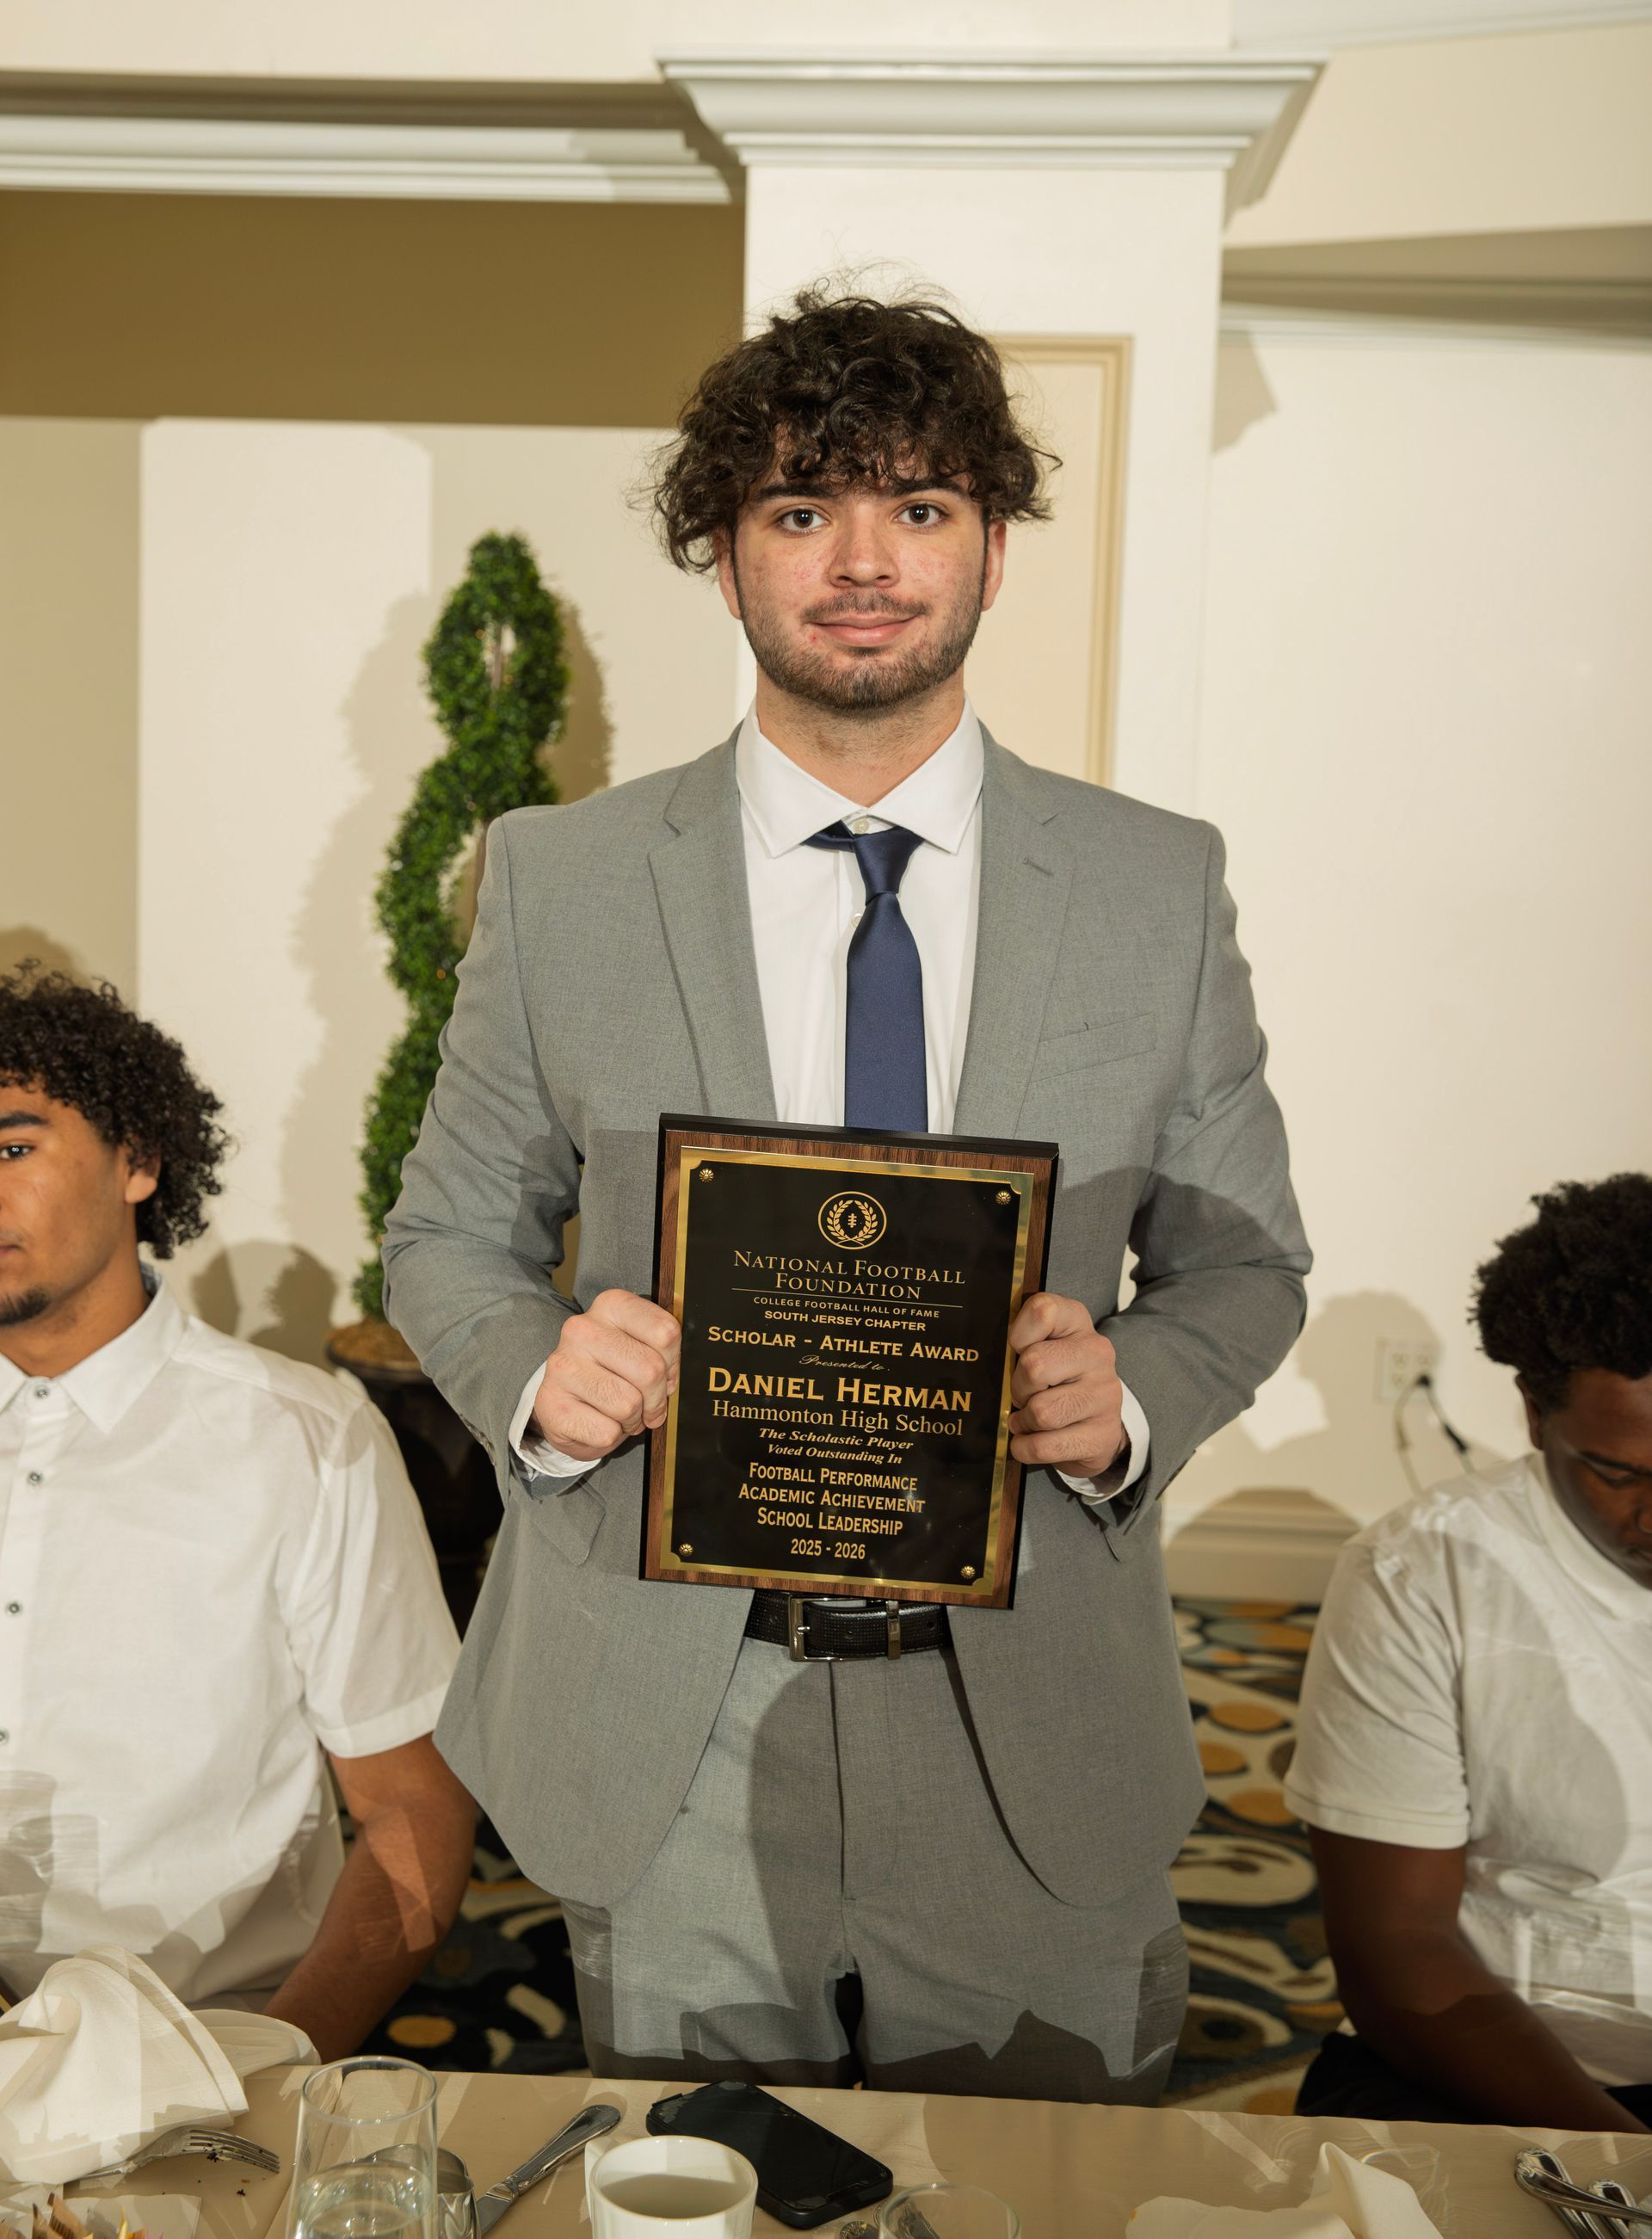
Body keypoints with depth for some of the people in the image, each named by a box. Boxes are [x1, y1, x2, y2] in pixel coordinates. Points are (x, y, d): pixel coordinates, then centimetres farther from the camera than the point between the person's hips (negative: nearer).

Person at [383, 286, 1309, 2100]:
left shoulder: (1160, 887, -1)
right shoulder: (559, 879, -1)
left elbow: (1242, 1260, 6)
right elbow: (447, 1237, 6)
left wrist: (1129, 1396, -15)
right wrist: (535, 1373, -15)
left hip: (1037, 1749, 1)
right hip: (664, 1744, 0)